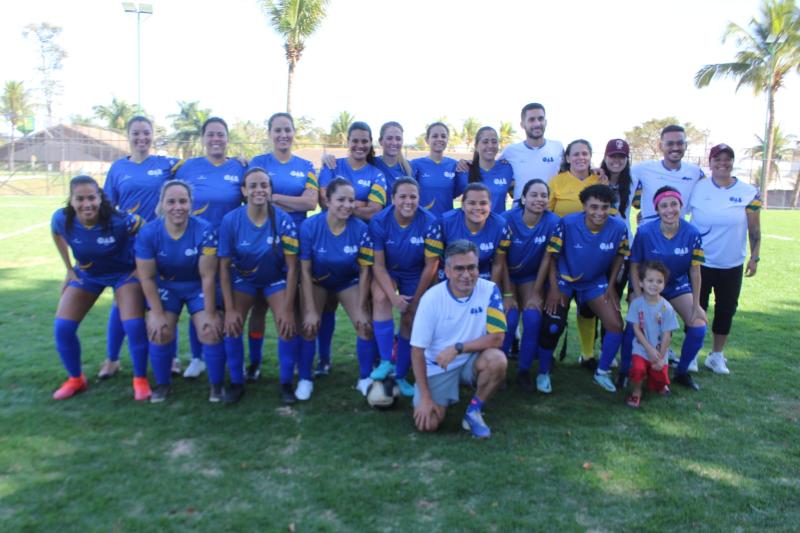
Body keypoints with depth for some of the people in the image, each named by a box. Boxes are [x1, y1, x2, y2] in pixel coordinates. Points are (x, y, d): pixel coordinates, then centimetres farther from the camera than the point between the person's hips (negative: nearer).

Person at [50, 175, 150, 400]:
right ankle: (75, 379, 19)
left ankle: (140, 379, 4)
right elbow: (57, 235, 3)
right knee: (62, 327, -4)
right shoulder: (62, 219, -22)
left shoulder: (118, 221, -33)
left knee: (134, 326, -19)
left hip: (124, 273, -4)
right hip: (86, 274, 4)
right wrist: (69, 269, 4)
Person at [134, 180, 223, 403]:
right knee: (158, 331, -12)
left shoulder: (204, 231, -26)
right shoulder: (148, 233, -20)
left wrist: (210, 313, -16)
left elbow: (207, 276, -21)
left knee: (211, 331, -15)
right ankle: (162, 384, 14)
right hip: (166, 286, 2)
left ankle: (217, 384, 9)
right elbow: (147, 278, -13)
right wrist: (158, 314, -13)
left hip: (198, 287, -1)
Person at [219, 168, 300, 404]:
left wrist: (288, 309, -20)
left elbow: (292, 267, -19)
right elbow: (224, 267, -14)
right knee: (231, 326, -12)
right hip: (243, 278, 1)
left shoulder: (283, 220, -25)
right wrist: (230, 309, -16)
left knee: (288, 327, -15)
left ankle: (286, 383, 6)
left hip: (276, 279, -1)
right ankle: (236, 382, 10)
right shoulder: (231, 220, -22)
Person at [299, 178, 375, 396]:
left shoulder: (360, 229, -25)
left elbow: (364, 271, -15)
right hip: (317, 281, -1)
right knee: (309, 327, -10)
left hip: (348, 281, 1)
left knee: (366, 326, -9)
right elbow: (305, 270, -20)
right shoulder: (310, 226, -27)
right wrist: (311, 310, -20)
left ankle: (365, 379, 10)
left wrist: (361, 308, -15)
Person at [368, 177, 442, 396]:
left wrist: (416, 300, -12)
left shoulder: (430, 223, -24)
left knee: (410, 321, -2)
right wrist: (393, 296, -29)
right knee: (380, 297, -30)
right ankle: (386, 362, -22)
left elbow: (431, 265, -16)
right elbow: (378, 264, -18)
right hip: (387, 271, -1)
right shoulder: (379, 221, -22)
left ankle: (400, 376, 18)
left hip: (415, 275, 1)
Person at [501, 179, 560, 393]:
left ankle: (524, 370, 3)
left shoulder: (553, 222, -17)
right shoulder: (508, 219, -21)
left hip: (531, 277, 2)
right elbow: (501, 259, -16)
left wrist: (536, 293, -7)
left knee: (533, 318, -17)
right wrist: (507, 294, -16)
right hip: (506, 276, -2)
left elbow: (546, 258, -9)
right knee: (509, 319, -19)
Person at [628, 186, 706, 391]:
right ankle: (624, 370, 4)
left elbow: (694, 270, -10)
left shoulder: (692, 233, -19)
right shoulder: (645, 232, -23)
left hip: (677, 284, 3)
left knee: (699, 327, -7)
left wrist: (696, 305, -7)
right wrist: (639, 300, -20)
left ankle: (682, 372, 16)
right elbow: (634, 266, -14)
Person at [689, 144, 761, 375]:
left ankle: (717, 355, 26)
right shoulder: (698, 188, -3)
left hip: (731, 265, 1)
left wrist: (754, 257, -1)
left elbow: (754, 230, 1)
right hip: (699, 262, -1)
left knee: (726, 310, 10)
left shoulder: (749, 192, -2)